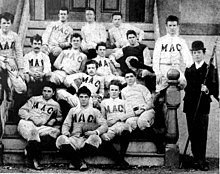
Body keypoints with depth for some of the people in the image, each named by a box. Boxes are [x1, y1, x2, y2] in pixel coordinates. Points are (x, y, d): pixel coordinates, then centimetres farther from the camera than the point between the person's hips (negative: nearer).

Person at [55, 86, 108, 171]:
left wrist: (96, 132, -15)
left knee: (95, 138, -37)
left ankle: (75, 160, -21)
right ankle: (80, 161, -22)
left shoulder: (95, 111, 17)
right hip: (74, 138, 1)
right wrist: (65, 132, -8)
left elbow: (104, 125, 7)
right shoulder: (73, 110, 23)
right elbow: (66, 124, 17)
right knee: (61, 139, -31)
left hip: (87, 139, -1)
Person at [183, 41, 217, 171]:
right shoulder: (189, 70, 16)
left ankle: (202, 161, -5)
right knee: (192, 134, 6)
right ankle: (197, 160, 14)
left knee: (202, 133, -7)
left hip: (203, 106, -4)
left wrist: (207, 89, -24)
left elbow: (214, 86, -6)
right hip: (190, 105, 5)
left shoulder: (210, 69, 1)